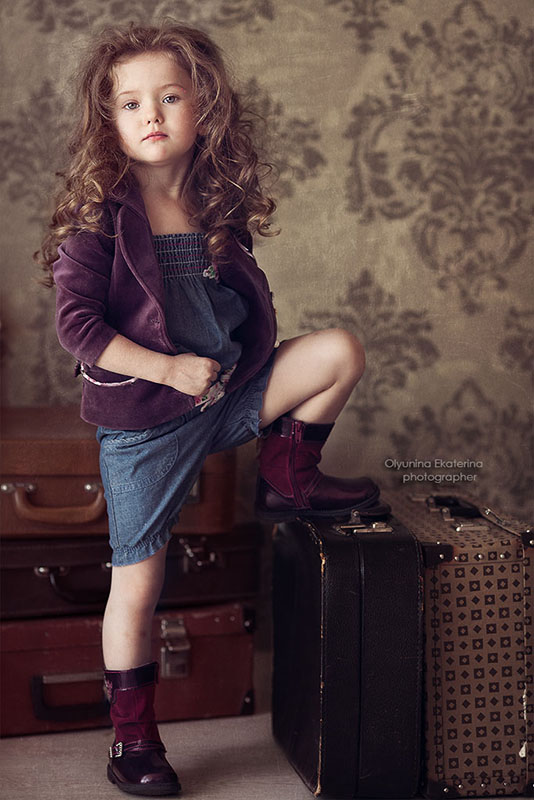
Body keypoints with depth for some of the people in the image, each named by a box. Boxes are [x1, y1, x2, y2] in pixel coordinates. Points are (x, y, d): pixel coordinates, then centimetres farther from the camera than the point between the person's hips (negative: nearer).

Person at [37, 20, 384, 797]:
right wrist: (169, 369, -20)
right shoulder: (98, 215, -11)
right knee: (137, 585, 0)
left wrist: (252, 364, 1)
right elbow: (76, 324, -16)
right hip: (142, 420, -4)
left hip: (227, 392, 5)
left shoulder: (219, 209, 3)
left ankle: (287, 477, 10)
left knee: (341, 351, -12)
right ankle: (133, 737, 21)